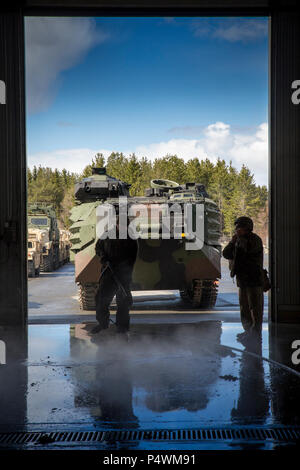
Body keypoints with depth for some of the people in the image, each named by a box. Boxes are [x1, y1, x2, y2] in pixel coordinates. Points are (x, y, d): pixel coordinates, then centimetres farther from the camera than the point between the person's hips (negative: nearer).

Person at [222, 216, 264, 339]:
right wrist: (232, 241, -4)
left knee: (255, 307, -5)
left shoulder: (255, 239, -8)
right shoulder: (238, 240, 15)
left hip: (254, 279, -8)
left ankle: (256, 332, -1)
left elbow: (247, 248, -30)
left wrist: (240, 237, -14)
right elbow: (226, 254, 10)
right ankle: (248, 330, 25)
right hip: (242, 280, 8)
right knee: (244, 307, 14)